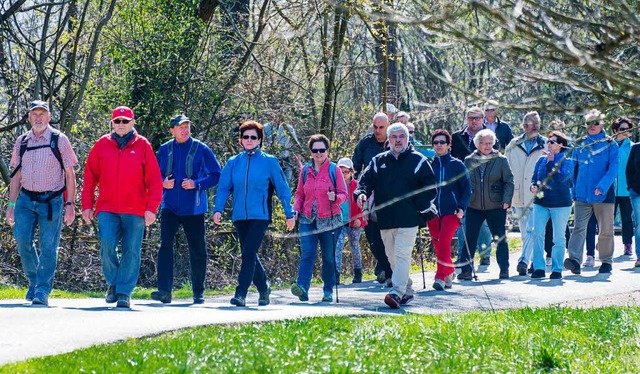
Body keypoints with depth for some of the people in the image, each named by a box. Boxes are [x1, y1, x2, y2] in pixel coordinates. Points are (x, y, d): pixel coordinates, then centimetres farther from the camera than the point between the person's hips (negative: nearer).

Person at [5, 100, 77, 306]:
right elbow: (16, 175, 15)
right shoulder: (22, 142, 11)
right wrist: (11, 204, 10)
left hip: (51, 200, -3)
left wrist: (70, 204, -5)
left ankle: (43, 290, -1)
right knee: (23, 241, -6)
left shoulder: (59, 140, 0)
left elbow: (70, 174, 1)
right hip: (26, 199, 3)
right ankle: (33, 281, 16)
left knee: (48, 246, -6)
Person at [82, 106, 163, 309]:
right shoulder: (102, 145, 8)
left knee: (131, 251, 0)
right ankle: (113, 283, 9)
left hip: (135, 210, 0)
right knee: (107, 245, -13)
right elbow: (89, 177, 11)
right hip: (107, 208, 0)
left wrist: (151, 208, -6)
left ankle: (124, 292, 8)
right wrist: (87, 206, 5)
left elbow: (154, 180, 2)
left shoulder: (142, 146, 4)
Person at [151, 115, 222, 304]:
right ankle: (164, 290, -18)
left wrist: (197, 184, -16)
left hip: (193, 208, -1)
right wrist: (163, 183, -8)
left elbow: (216, 175, -1)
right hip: (170, 206, 1)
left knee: (197, 250, 6)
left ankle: (198, 292, 19)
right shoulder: (164, 150, 5)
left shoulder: (201, 149, -3)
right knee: (165, 244, -14)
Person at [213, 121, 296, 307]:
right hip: (240, 216, 4)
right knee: (249, 255, 12)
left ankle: (241, 294, -16)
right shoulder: (233, 162, 8)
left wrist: (289, 213, 3)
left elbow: (282, 188, 3)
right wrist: (218, 209, -10)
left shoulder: (269, 162, 0)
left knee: (248, 253, -15)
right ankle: (263, 288, 31)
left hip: (260, 216, -4)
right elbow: (223, 187, 5)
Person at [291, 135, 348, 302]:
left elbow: (343, 194, 1)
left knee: (328, 257, 5)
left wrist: (335, 198, -21)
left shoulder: (333, 169, 1)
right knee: (307, 253, -14)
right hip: (308, 220, 1)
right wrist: (296, 209, -1)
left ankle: (328, 291, 15)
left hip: (330, 220, -1)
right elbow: (300, 194, 16)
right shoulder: (305, 170, 9)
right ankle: (302, 287, -26)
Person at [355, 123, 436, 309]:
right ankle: (407, 291, 24)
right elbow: (366, 180, 11)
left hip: (408, 218, -5)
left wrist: (420, 206, -6)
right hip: (385, 219, 5)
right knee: (392, 256, 11)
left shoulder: (418, 161, 3)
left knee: (402, 255, -14)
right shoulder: (378, 162, 13)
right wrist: (361, 193, -10)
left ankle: (397, 293, -22)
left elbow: (430, 186, 3)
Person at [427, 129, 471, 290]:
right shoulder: (429, 165, 10)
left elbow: (467, 188, 3)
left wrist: (462, 207, -9)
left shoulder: (457, 165, 3)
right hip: (433, 211, 4)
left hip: (451, 211, -4)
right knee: (437, 244, 5)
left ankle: (441, 277, -19)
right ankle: (449, 273, 23)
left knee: (444, 241, -19)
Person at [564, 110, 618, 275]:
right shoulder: (580, 145, 11)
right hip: (582, 194, 2)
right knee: (578, 227, -11)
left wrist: (602, 186, -21)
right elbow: (574, 169, 15)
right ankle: (575, 259, -20)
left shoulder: (610, 144, 1)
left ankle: (606, 262, 15)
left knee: (606, 230, 5)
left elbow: (613, 168, -8)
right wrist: (573, 191, 8)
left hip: (604, 194, -2)